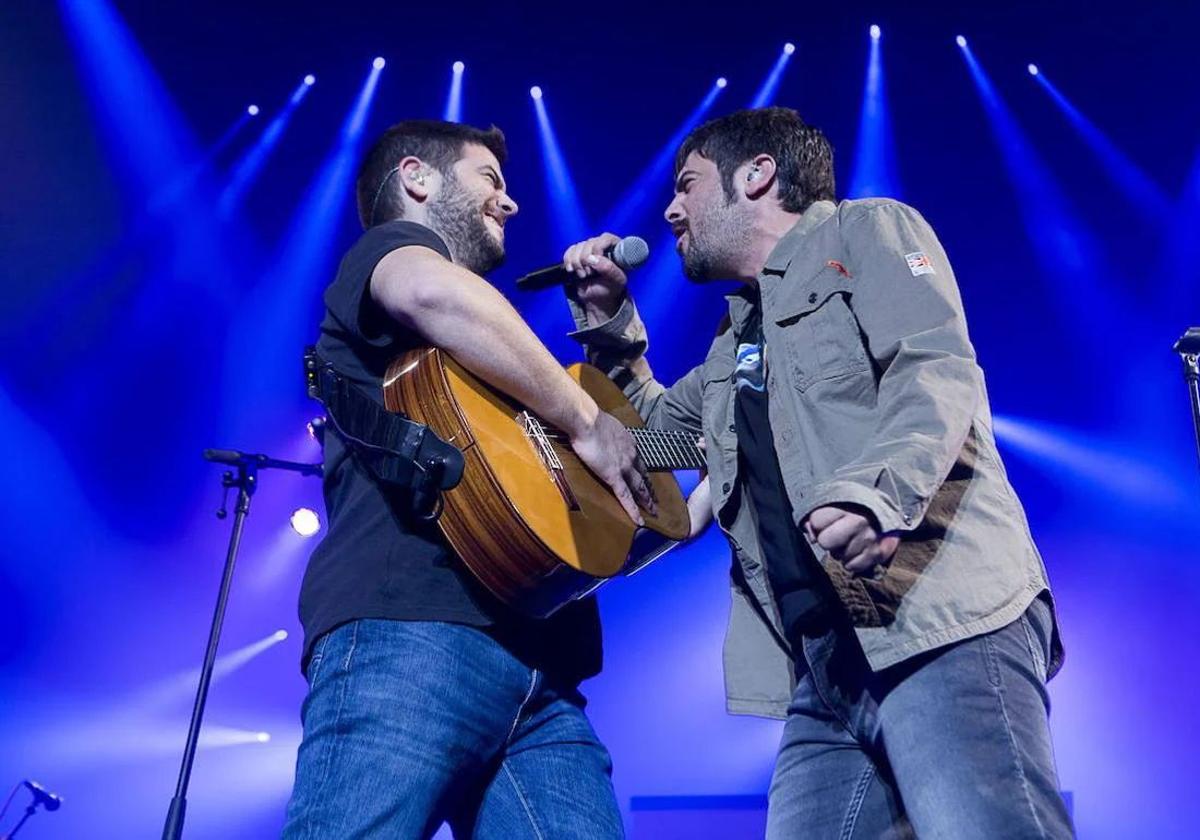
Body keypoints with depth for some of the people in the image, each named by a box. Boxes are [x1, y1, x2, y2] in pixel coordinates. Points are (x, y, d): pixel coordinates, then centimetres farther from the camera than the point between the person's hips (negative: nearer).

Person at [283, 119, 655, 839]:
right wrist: (589, 422, -8)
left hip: (540, 665, 8)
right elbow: (437, 293, -16)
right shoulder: (391, 244, 14)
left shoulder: (488, 358, 37)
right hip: (409, 629, -8)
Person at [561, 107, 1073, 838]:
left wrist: (869, 489, -29)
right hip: (830, 665, 7)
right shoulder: (736, 341, 30)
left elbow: (940, 372, -9)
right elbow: (655, 426, 44)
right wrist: (608, 319, 29)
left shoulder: (867, 230, 8)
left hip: (945, 621, -7)